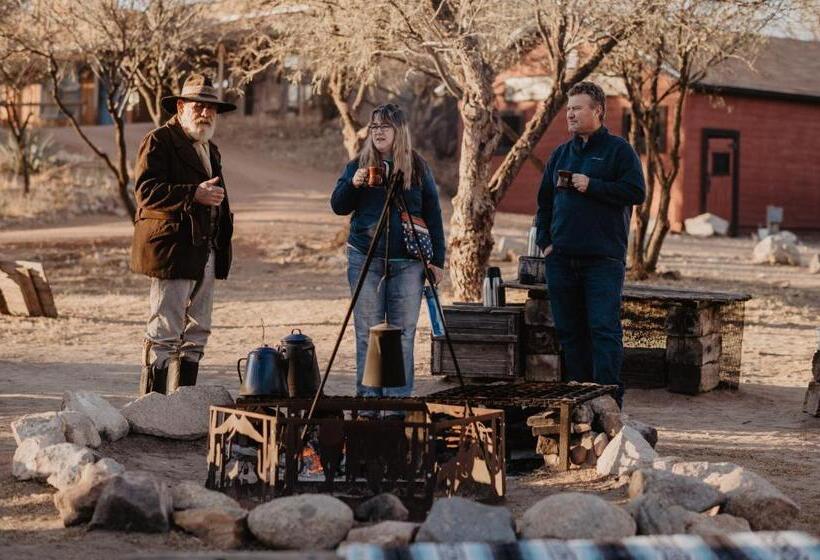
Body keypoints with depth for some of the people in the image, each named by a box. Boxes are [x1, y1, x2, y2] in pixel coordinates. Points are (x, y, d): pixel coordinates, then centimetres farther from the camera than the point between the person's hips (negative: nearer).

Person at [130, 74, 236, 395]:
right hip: (172, 252, -9)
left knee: (196, 334, 11)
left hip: (206, 255, 9)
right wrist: (193, 194, -25)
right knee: (164, 334, -7)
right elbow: (146, 190, -18)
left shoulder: (210, 149, 23)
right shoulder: (159, 141, -5)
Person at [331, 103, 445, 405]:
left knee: (403, 333, 0)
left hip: (408, 263, 0)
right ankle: (368, 397, 7)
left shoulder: (418, 168, 6)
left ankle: (399, 398, 5)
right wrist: (353, 184, -14)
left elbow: (433, 215, 8)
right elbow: (338, 206, 6)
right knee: (368, 332, 2)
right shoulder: (358, 165, 7)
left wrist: (437, 259, 3)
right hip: (365, 259, 0)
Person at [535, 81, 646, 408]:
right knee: (570, 332, 8)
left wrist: (591, 186, -13)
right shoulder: (561, 154, 18)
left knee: (604, 329, -10)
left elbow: (636, 192, -9)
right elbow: (545, 201, 21)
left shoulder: (618, 149, 1)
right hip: (561, 259, 6)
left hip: (604, 259, -6)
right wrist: (544, 241, 9)